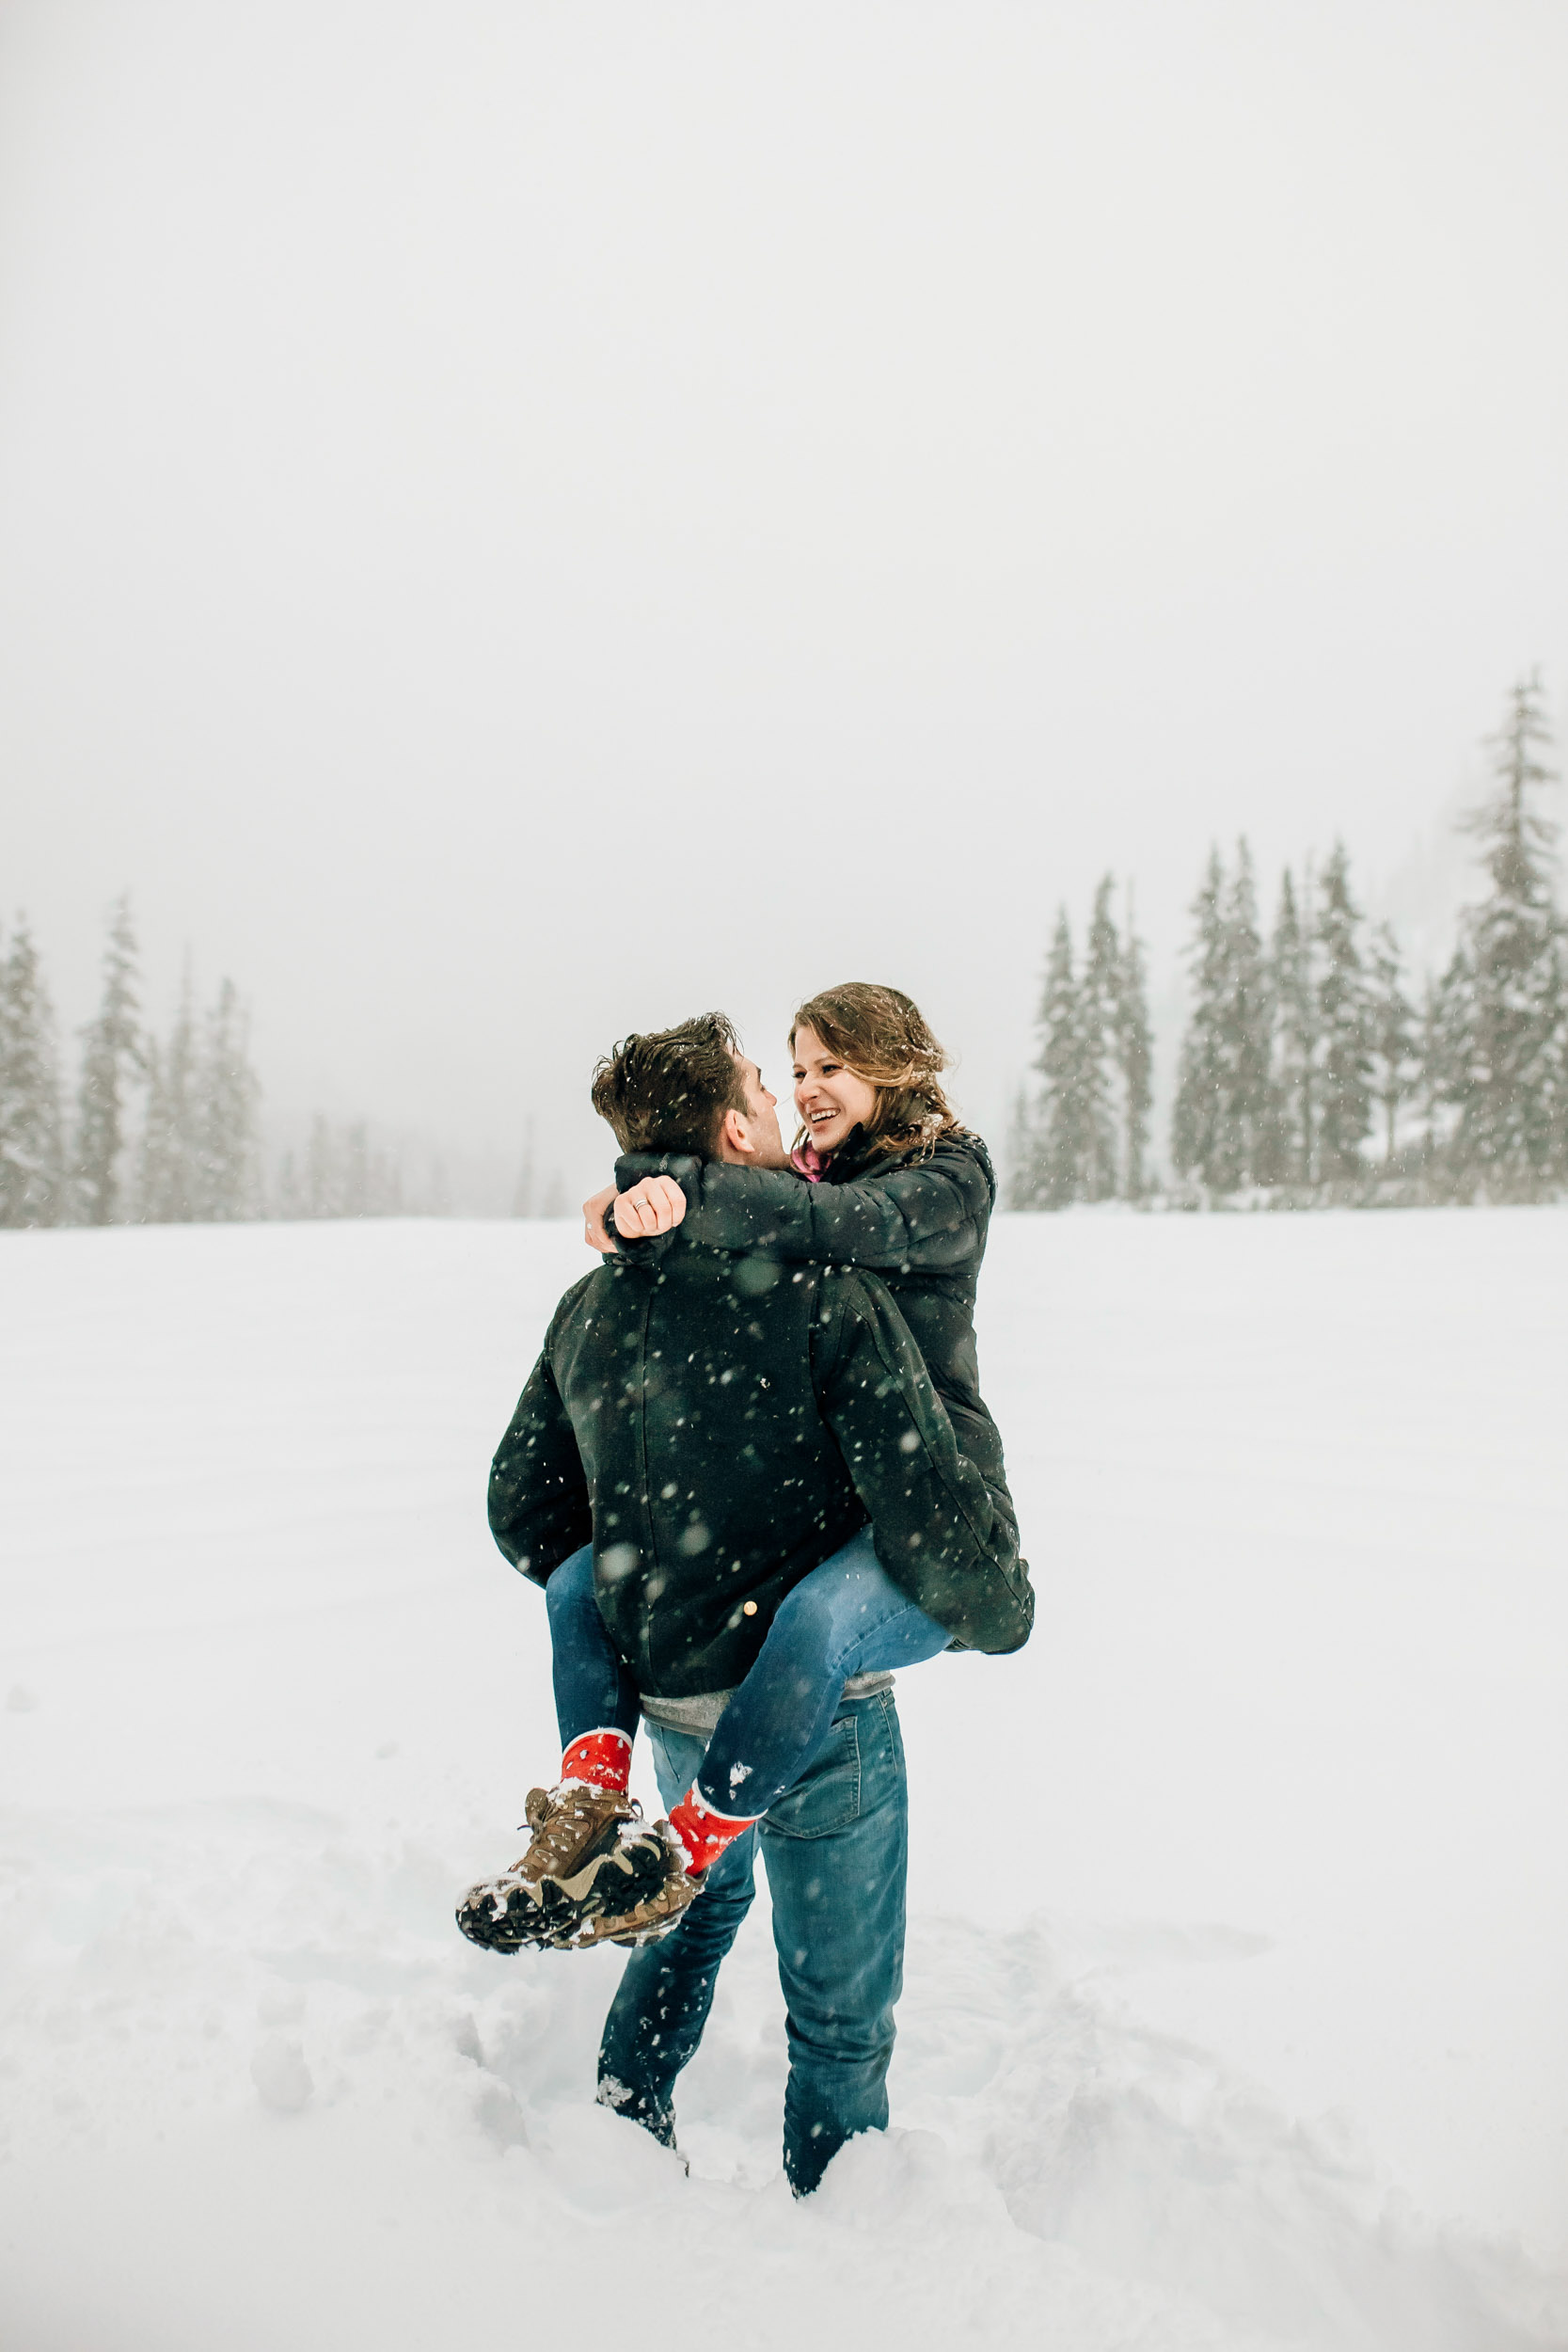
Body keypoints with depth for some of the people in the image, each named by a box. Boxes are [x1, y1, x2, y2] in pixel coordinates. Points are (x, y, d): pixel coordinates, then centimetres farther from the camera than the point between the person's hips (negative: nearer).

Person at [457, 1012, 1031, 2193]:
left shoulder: (588, 1308, -2)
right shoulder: (827, 1297, -21)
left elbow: (525, 1508, 8)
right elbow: (931, 1510, -23)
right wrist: (999, 1611, -2)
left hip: (671, 1701, 6)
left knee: (709, 1889, 36)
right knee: (843, 2016, 16)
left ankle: (625, 2120, 41)